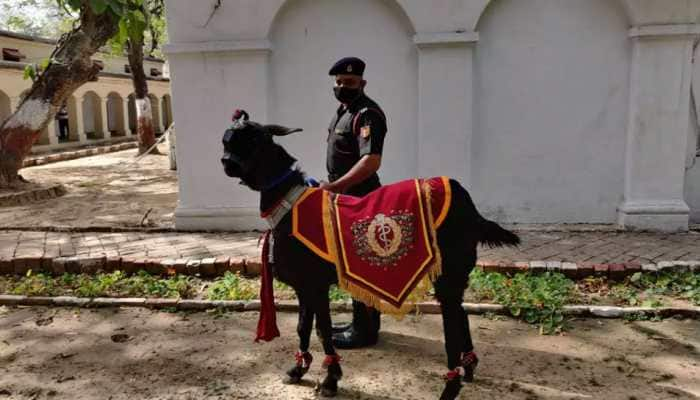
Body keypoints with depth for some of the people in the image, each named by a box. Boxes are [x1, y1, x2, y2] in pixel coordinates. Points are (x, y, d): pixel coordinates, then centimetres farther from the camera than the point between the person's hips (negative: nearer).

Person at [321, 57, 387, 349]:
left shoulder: (367, 114, -17)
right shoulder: (344, 110, 16)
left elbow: (371, 161, -30)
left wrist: (337, 185, -36)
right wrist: (335, 185, 17)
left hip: (358, 198, -10)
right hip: (347, 196, 10)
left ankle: (364, 330, 6)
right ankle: (362, 322, 28)